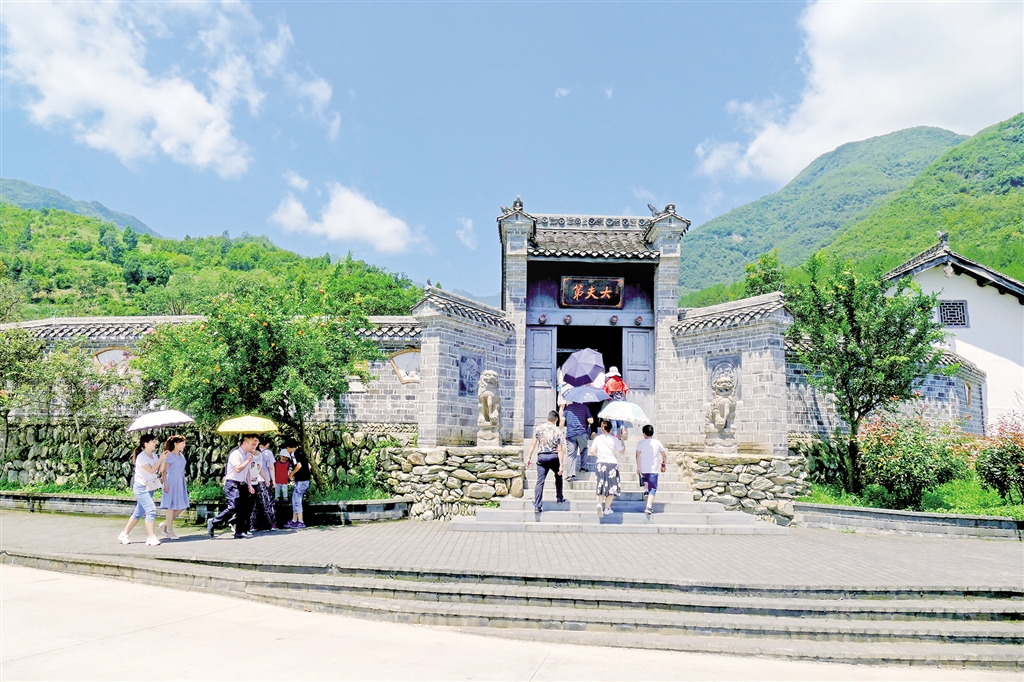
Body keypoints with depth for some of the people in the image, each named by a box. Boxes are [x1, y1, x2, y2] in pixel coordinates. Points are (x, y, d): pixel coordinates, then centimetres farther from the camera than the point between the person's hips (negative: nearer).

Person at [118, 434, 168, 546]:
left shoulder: (154, 456, 9)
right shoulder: (141, 457, -15)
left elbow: (159, 470, 5)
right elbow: (151, 470, -22)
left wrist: (163, 460, -8)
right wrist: (160, 459, -20)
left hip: (150, 487, 8)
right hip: (141, 487, -8)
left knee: (139, 512, 13)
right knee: (151, 509, -17)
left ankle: (124, 535, 25)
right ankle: (151, 538, -16)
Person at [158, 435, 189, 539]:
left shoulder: (181, 456, 15)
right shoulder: (170, 456, -8)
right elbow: (164, 471, -12)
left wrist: (185, 484, 21)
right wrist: (165, 484, -19)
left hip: (180, 483, 8)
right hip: (171, 483, -8)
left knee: (181, 507, 6)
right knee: (171, 506, -3)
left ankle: (164, 525, 19)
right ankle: (170, 531, 5)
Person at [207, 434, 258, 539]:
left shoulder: (248, 455, 14)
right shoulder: (236, 453, -12)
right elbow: (238, 469, -22)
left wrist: (250, 485, 15)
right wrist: (248, 460, -14)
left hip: (242, 484, 8)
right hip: (232, 484, -8)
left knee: (244, 508, 3)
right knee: (233, 508, -16)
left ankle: (240, 531, 7)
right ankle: (213, 523, 1)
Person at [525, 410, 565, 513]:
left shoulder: (539, 428, 1)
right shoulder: (558, 431, -5)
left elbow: (533, 444, 1)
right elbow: (560, 449, -7)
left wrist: (529, 457, 8)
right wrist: (561, 465, -7)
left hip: (542, 457, 1)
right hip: (554, 457, -1)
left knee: (540, 481, 1)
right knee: (558, 476, 26)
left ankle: (537, 506, -4)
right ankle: (559, 498, 33)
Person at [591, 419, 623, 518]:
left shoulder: (597, 438, 1)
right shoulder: (614, 439, -6)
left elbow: (592, 451, 1)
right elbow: (622, 451, 2)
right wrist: (622, 441, 14)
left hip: (600, 463, 2)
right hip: (612, 463, -2)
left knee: (601, 486, 10)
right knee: (612, 487, 10)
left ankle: (599, 504, -12)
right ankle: (607, 508, 11)